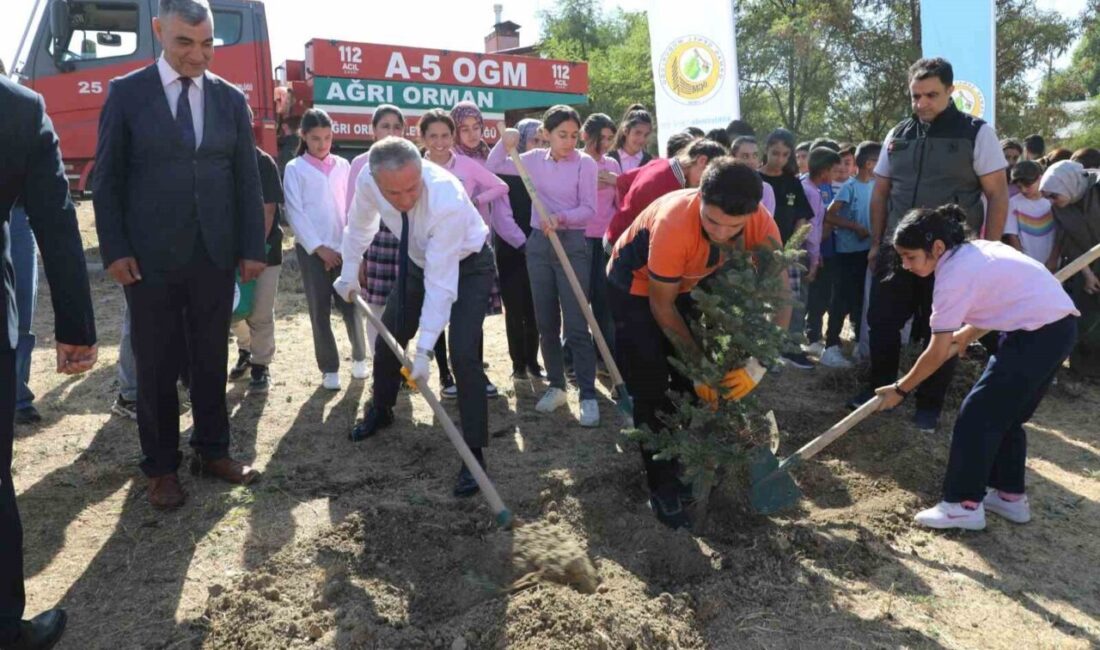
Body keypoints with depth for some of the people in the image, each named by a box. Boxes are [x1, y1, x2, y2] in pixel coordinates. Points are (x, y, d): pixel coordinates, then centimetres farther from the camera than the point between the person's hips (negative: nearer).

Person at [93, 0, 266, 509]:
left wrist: (252, 248, 1)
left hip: (215, 256, 2)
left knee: (212, 361, 11)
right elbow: (106, 179, 0)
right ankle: (161, 466, 20)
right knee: (156, 367, 7)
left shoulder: (231, 99, 6)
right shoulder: (127, 93, 0)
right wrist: (114, 250, -7)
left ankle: (211, 452, 26)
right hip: (150, 258, -2)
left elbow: (247, 179, 6)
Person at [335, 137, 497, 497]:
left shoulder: (447, 200, -41)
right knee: (388, 337, 14)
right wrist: (349, 271, 3)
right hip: (418, 260, 6)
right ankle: (380, 410, 42)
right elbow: (360, 222, 1)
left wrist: (424, 350, -37)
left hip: (467, 264, -6)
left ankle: (474, 453, -7)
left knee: (463, 354, -19)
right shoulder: (367, 181, -25)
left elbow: (440, 282, -38)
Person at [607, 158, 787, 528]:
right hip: (637, 285, -4)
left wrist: (758, 364, -31)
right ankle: (662, 487, 6)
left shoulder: (762, 226, -27)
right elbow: (661, 305, -27)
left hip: (688, 283, 5)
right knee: (651, 389, -7)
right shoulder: (674, 224, -40)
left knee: (692, 383, 6)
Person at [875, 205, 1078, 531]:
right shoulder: (975, 250, 9)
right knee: (1006, 415, 19)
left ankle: (964, 505, 4)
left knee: (977, 415, -2)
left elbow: (937, 354, -12)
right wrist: (967, 334, 17)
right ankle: (1010, 495, 30)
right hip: (1059, 326, 10)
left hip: (1038, 335, -9)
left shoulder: (952, 276, -17)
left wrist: (900, 389, -2)